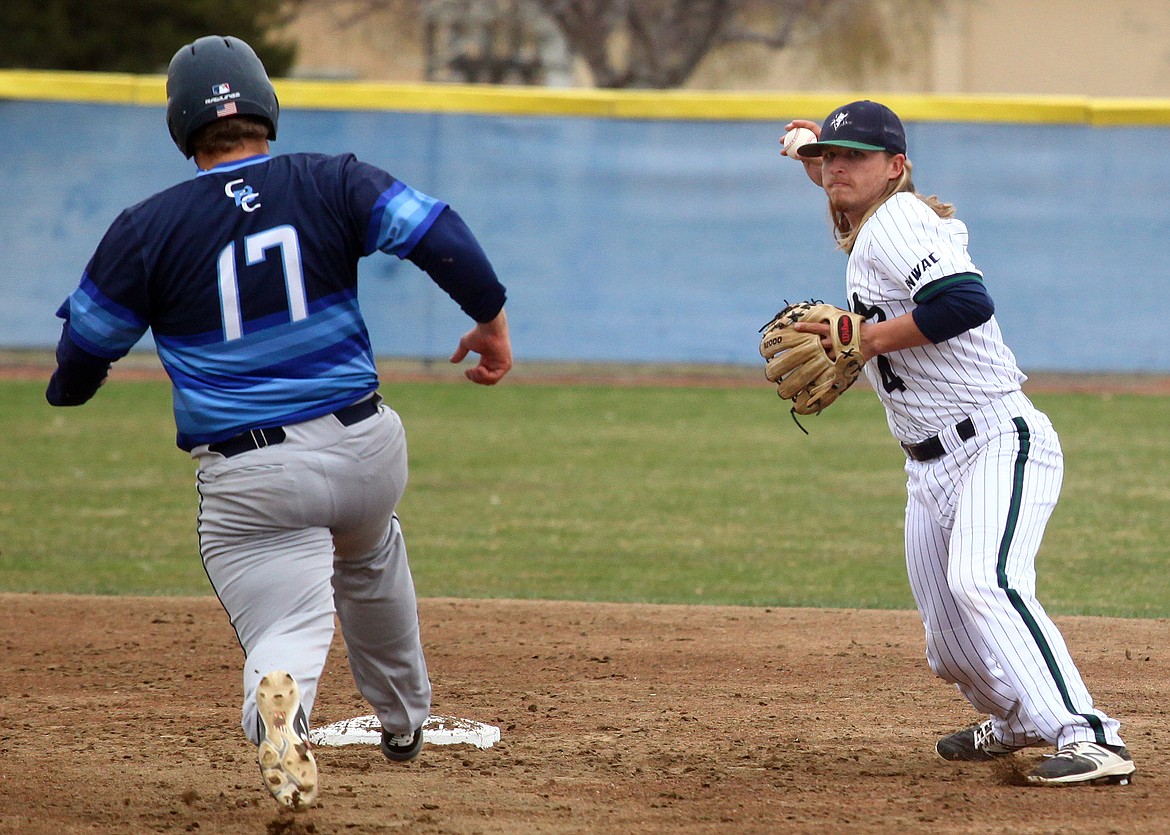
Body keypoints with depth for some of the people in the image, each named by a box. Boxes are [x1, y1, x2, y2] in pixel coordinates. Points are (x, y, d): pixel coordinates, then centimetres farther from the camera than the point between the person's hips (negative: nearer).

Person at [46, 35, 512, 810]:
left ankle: (281, 700, -40)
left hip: (248, 480, -3)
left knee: (289, 627, -4)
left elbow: (86, 342, 4)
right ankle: (404, 720, 48)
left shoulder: (147, 228, -5)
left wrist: (68, 392, 27)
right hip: (367, 451, 3)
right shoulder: (331, 184, -3)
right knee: (369, 556, 34)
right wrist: (492, 319, 2)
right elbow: (439, 233, -12)